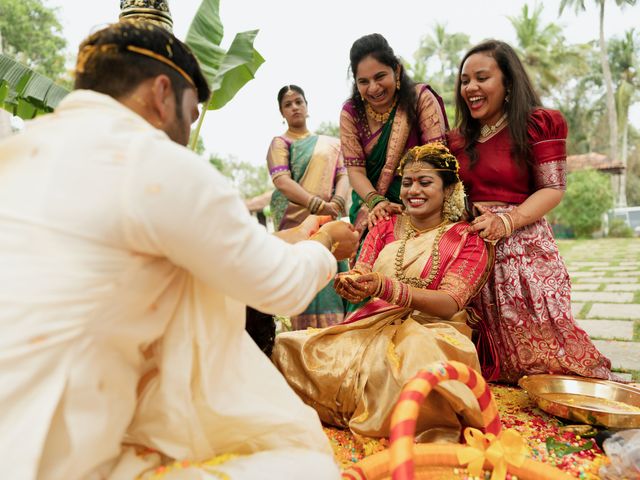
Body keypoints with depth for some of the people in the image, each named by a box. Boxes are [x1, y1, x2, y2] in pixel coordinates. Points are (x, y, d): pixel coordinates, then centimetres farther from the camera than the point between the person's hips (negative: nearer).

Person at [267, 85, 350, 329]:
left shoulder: (330, 143, 22)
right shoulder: (280, 143, 11)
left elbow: (343, 175, 10)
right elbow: (281, 180, -5)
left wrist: (336, 203, -12)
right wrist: (317, 204, -17)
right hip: (296, 220, -3)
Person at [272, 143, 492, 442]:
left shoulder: (467, 240, 3)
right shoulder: (384, 229, 15)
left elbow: (450, 304, -11)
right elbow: (359, 275, 6)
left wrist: (385, 287, -27)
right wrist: (349, 285, -21)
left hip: (431, 329, -3)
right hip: (374, 325, 3)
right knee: (289, 346, -19)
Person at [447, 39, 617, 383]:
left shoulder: (538, 124, -1)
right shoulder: (460, 137, 15)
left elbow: (553, 188, -7)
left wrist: (506, 221, -24)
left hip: (521, 248, -4)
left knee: (540, 343, -7)